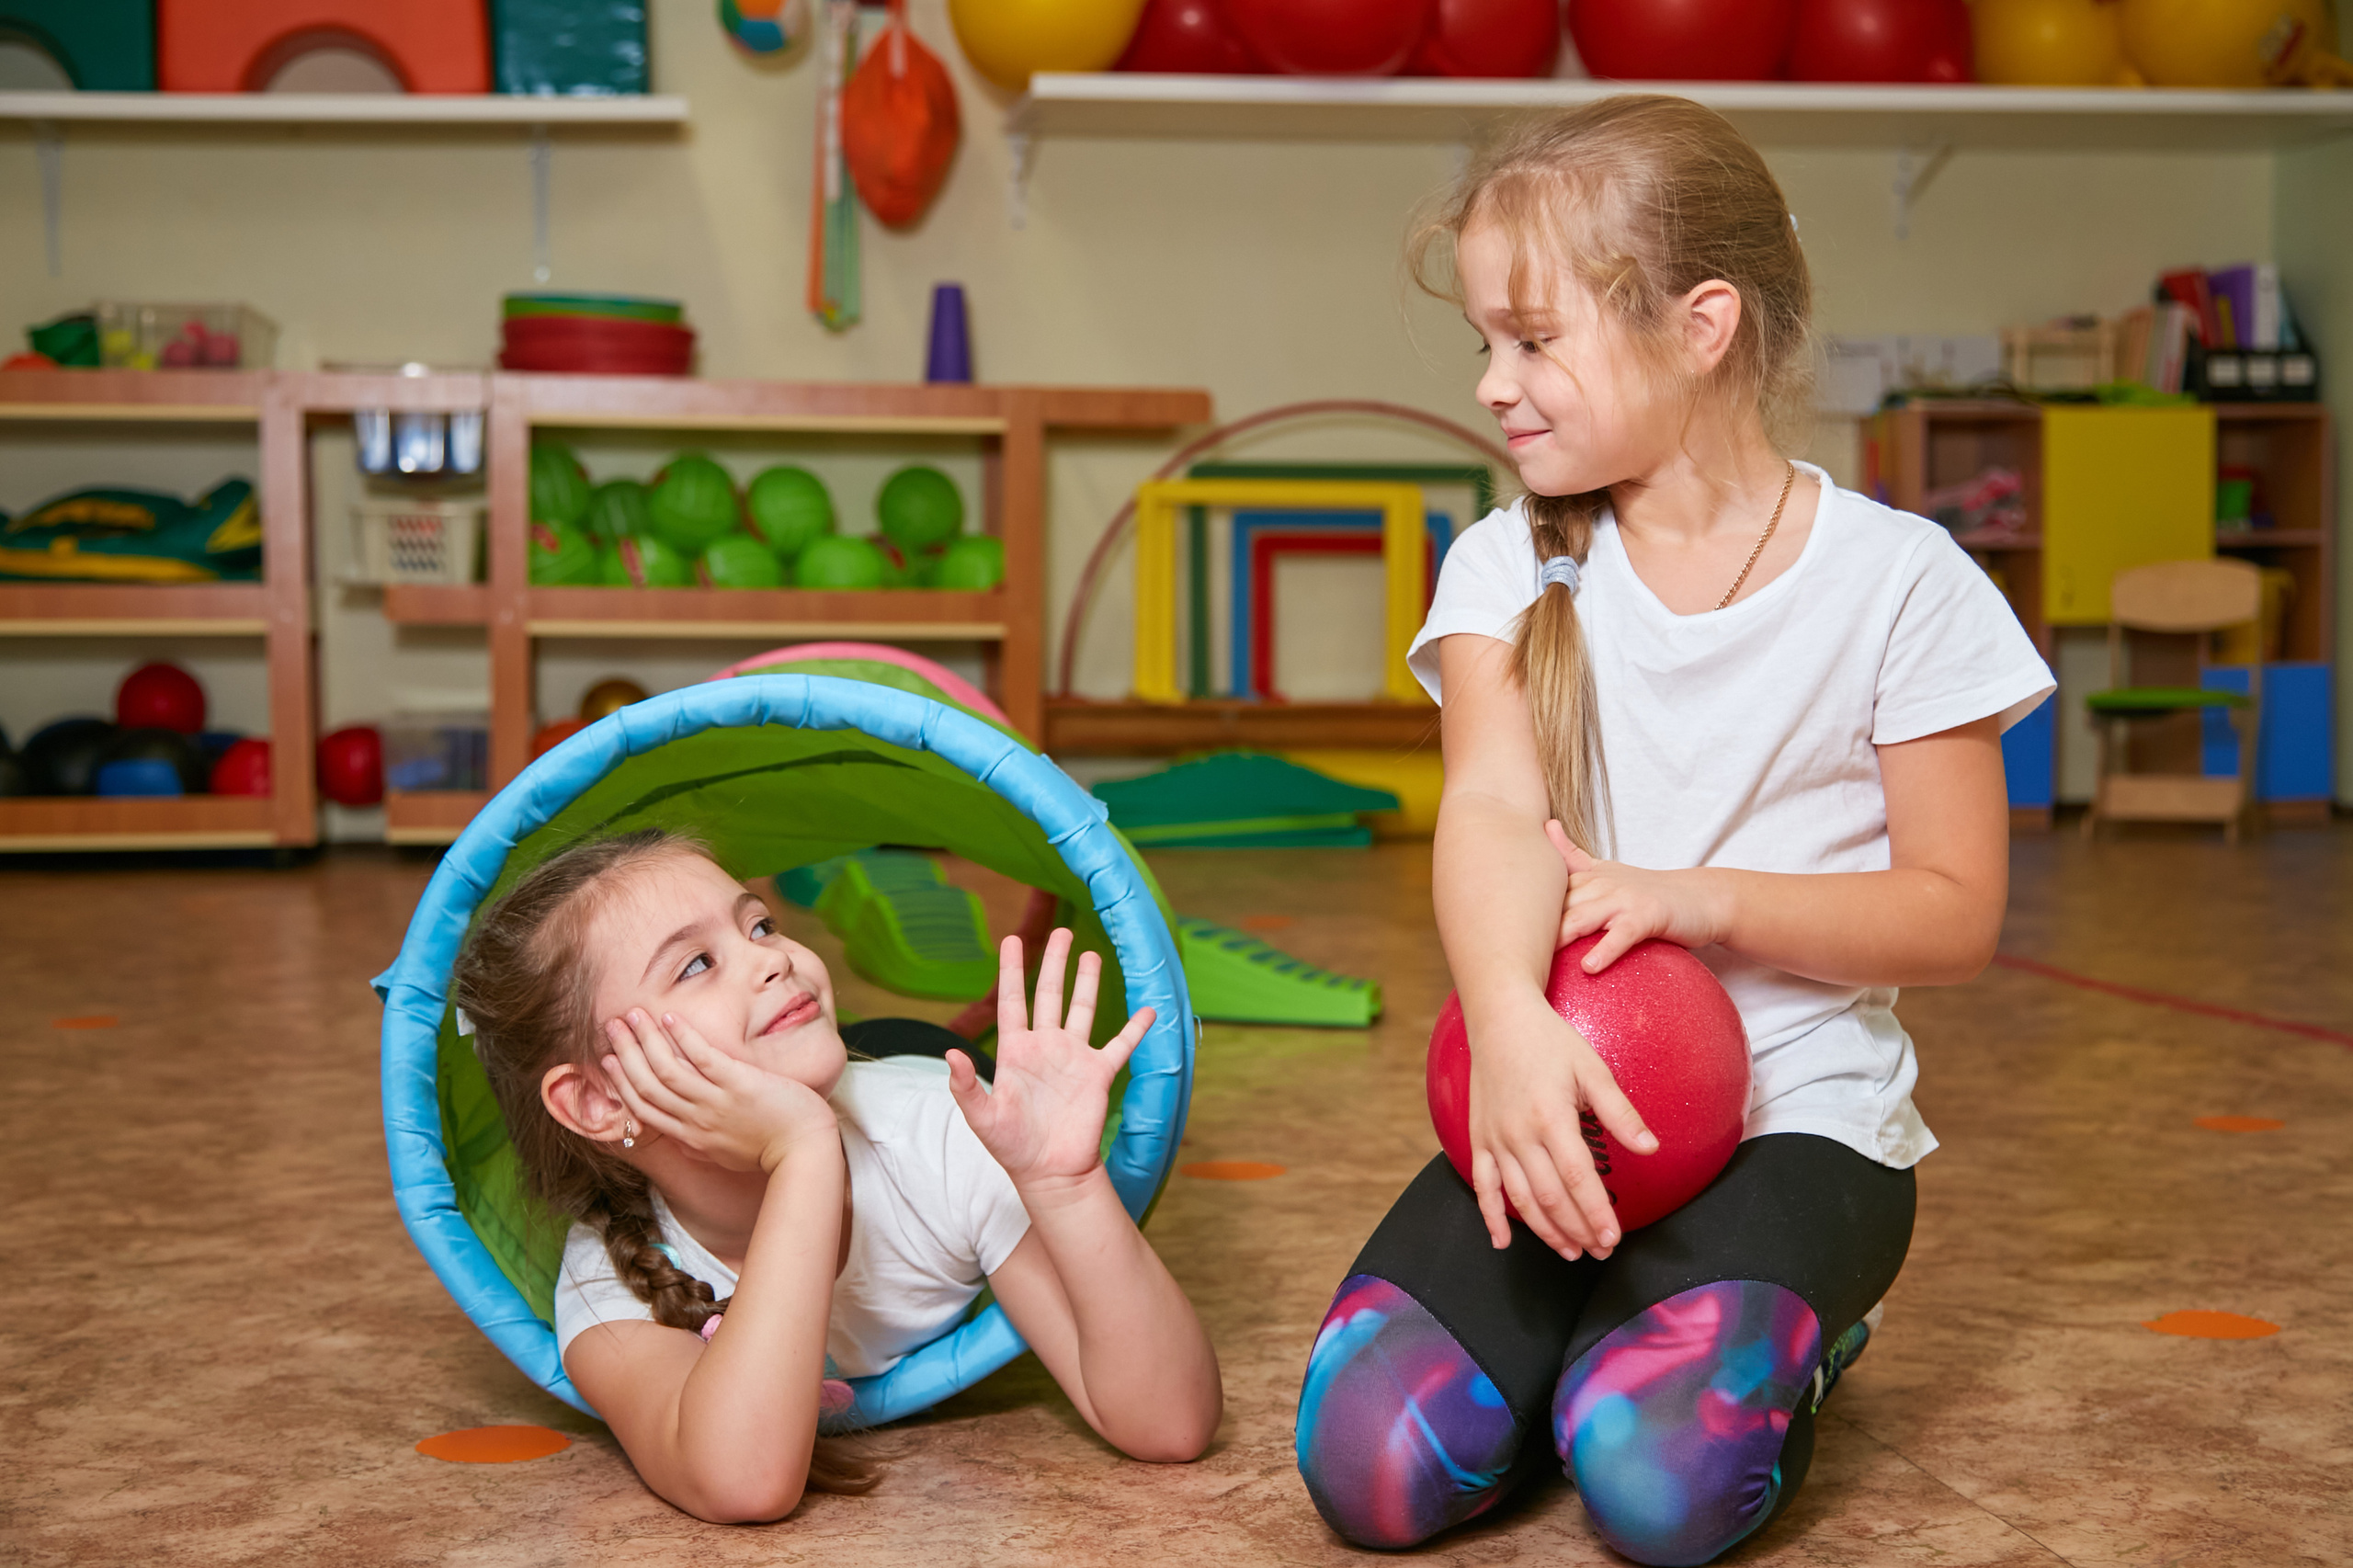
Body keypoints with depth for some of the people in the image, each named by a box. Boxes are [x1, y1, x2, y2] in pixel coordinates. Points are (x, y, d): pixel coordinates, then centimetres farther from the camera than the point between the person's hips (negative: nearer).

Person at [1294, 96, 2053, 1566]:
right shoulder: (1511, 569, 2)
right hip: (1562, 1110, 3)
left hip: (1800, 1114, -2)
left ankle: (1785, 1327, 6)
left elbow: (1957, 914, -4)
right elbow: (1493, 813, -16)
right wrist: (1510, 1020, -38)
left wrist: (1695, 900, -19)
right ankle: (1592, 1317, 10)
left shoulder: (1896, 579, -5)